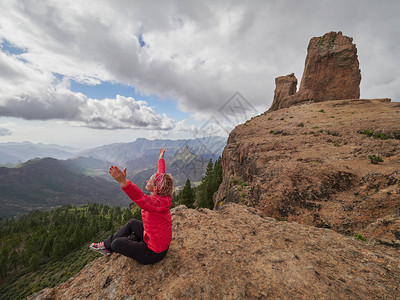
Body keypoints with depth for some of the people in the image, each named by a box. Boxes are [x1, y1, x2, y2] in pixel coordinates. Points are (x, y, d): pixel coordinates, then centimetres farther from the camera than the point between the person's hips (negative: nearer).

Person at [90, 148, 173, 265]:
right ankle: (106, 244, 35)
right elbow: (160, 175, 4)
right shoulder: (163, 196, -9)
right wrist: (161, 159, 18)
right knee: (132, 223, 18)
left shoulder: (158, 202, -33)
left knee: (116, 243, 2)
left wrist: (124, 182, -66)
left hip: (153, 252, -8)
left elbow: (142, 199, -54)